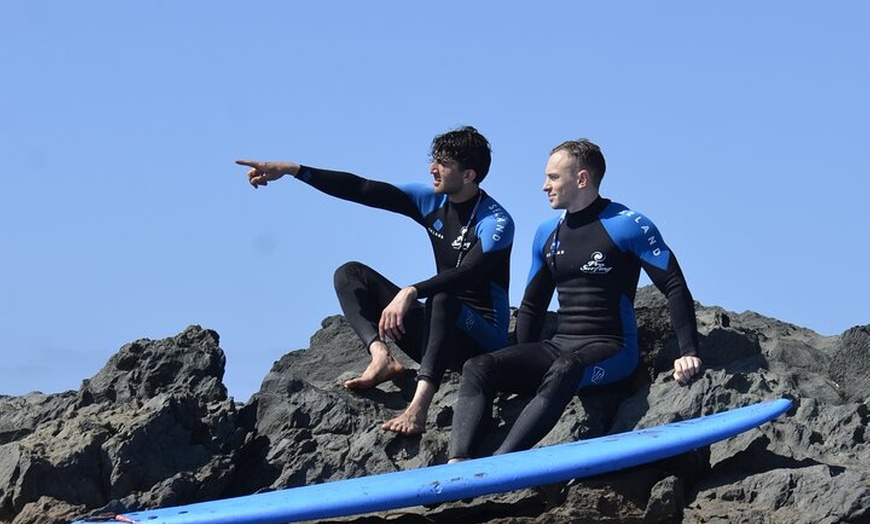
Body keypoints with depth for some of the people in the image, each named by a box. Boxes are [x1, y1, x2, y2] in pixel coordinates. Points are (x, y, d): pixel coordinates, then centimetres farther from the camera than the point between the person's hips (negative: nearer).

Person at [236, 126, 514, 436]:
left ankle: (419, 405, -55)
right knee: (351, 273, 4)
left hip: (483, 338, -8)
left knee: (443, 299, -41)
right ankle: (382, 358, -22)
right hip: (440, 329, 8)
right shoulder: (432, 201, 4)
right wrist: (292, 170, -6)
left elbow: (468, 274, -33)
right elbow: (361, 190, 1)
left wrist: (411, 292, -47)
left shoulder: (496, 223, -16)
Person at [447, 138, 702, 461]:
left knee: (563, 371, -40)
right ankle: (457, 464, -38)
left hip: (612, 352, -6)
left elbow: (675, 288, -6)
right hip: (559, 348, 6)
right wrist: (523, 367, 13)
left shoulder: (629, 226, -4)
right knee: (478, 368, -18)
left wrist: (688, 353, -16)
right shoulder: (547, 234, 15)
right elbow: (531, 307, 24)